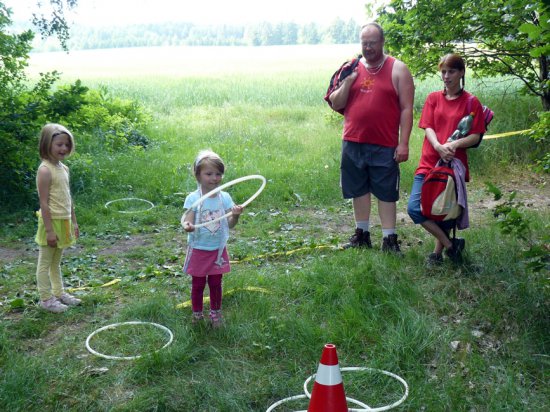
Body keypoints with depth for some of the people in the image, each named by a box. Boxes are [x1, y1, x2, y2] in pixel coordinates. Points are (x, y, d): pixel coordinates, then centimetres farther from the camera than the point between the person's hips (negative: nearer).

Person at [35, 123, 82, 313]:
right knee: (45, 263, 5)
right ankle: (46, 299, 14)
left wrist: (73, 222, 15)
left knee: (56, 262, 20)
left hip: (64, 221, 8)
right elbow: (44, 203, -19)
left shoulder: (64, 168, 8)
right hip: (51, 221, -8)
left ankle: (59, 292, 31)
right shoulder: (45, 170, -17)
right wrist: (49, 230, -20)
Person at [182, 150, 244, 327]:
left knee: (216, 283, 15)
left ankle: (215, 314, 32)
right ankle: (197, 314, 30)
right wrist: (187, 226, -44)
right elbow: (188, 221, -20)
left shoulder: (225, 197, -5)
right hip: (199, 250, -2)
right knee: (198, 284, 11)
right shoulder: (193, 198, -14)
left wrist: (235, 215, -27)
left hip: (218, 250, 3)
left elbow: (230, 224, -6)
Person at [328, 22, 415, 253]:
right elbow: (335, 104, 9)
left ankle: (389, 239, 10)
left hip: (384, 146, -4)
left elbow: (406, 109, -3)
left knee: (386, 193, 2)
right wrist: (347, 82, -7)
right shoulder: (352, 69, 10)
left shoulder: (398, 70, 0)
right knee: (359, 190, 13)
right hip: (353, 143, 4)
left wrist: (403, 143, -10)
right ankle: (362, 234, 26)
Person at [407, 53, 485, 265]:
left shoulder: (471, 102, 1)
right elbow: (428, 128, -1)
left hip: (454, 164, -2)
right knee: (414, 208, -10)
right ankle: (450, 244, 4)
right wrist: (438, 146, -22)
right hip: (429, 162, 2)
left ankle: (438, 252, 25)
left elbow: (476, 136, -4)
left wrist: (455, 144, -23)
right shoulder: (433, 98, 8)